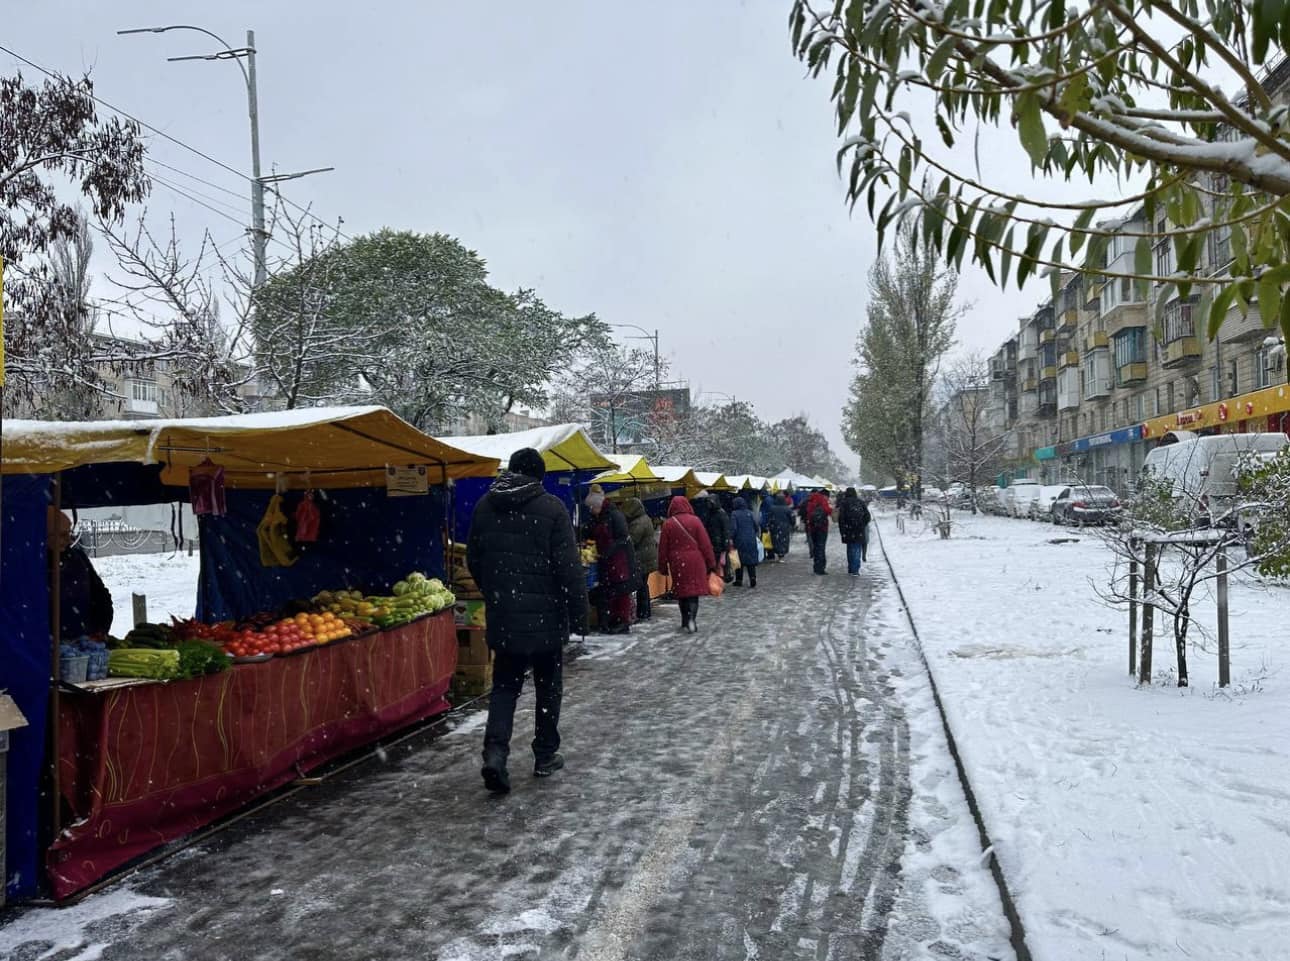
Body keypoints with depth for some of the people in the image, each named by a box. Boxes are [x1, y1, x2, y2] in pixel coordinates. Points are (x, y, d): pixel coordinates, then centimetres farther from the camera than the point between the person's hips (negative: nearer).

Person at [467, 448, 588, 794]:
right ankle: (545, 756, 21)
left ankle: (495, 751, -6)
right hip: (545, 618, -3)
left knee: (504, 686, 12)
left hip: (503, 618, 3)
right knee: (548, 686, 13)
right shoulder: (551, 508, -11)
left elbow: (473, 561, 11)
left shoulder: (485, 506, 3)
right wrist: (579, 613, -5)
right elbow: (569, 568, -13)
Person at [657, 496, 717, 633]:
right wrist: (711, 563, 2)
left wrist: (663, 567, 12)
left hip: (677, 562, 2)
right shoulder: (695, 520, -4)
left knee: (682, 591, 12)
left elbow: (663, 548, 4)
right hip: (695, 561, -1)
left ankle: (685, 622, 17)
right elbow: (705, 543, -3)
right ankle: (692, 618, -17)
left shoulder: (668, 524, 1)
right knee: (694, 590, 1)